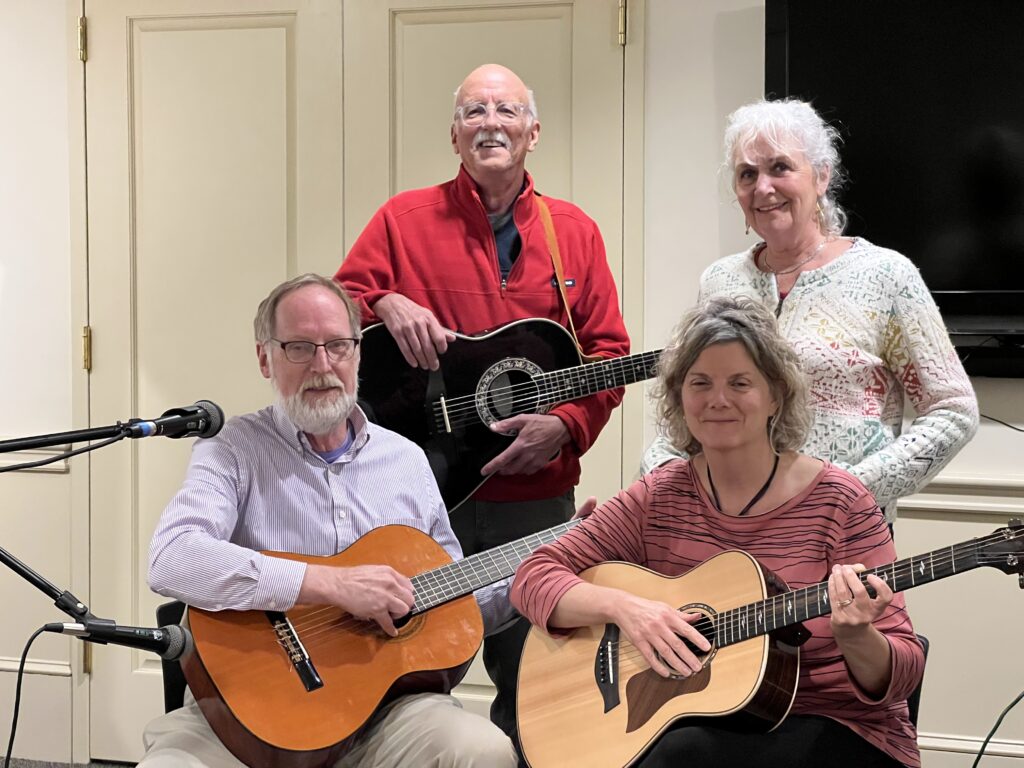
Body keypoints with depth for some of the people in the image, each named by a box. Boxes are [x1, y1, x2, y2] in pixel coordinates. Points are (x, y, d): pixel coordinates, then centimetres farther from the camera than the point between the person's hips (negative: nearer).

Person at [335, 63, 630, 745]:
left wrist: (564, 425, -12)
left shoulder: (575, 233, 9)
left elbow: (608, 355, 5)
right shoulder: (404, 220, 4)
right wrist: (385, 304, -18)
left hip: (538, 498, 2)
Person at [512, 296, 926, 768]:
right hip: (697, 725, 3)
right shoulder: (659, 498, 2)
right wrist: (622, 606, -18)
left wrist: (855, 636, -32)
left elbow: (900, 675, -9)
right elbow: (533, 577, 0)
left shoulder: (837, 503, -9)